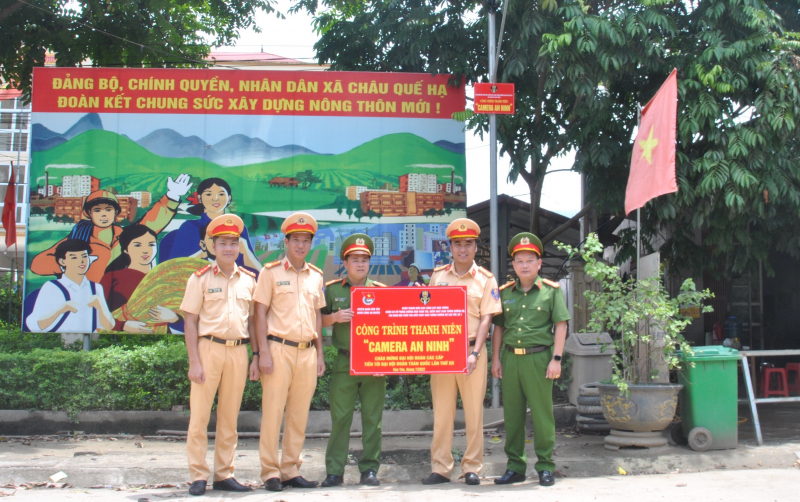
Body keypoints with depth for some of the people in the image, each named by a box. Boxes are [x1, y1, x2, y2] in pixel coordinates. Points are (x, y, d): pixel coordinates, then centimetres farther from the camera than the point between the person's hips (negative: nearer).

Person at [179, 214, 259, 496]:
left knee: (229, 418, 8)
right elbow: (190, 322, -2)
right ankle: (198, 476, 5)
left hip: (238, 351, 3)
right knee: (199, 416, -2)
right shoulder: (201, 279, 1)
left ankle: (224, 475, 16)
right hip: (209, 348, -3)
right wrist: (194, 362, -9)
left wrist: (256, 357, 8)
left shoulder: (248, 280, 11)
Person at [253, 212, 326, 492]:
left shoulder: (316, 276, 14)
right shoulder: (271, 272, 0)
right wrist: (264, 352, -11)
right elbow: (260, 313, -3)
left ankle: (290, 471, 15)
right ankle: (270, 473, 5)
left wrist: (319, 354, 12)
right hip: (279, 349, -5)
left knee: (299, 415, 7)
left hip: (307, 351, 5)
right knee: (273, 411, -3)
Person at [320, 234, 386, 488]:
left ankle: (369, 469, 13)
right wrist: (335, 317, -10)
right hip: (344, 362, 0)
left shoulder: (380, 290, 8)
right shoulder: (332, 289, 8)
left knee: (372, 418, 4)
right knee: (340, 417, -1)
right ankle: (334, 471, 7)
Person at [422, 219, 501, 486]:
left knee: (474, 411, 3)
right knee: (442, 411, 4)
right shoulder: (438, 276, 8)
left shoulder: (486, 279, 2)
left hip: (472, 350, -2)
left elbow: (486, 319, -3)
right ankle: (441, 468, 10)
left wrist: (475, 353, -11)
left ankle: (472, 467, 11)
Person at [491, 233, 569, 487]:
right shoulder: (505, 292, 11)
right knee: (512, 415, 8)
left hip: (539, 357, -3)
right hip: (510, 357, 4)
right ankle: (515, 466, 18)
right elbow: (498, 327, 14)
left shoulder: (551, 290, 2)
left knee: (542, 414, 0)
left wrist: (556, 359, -8)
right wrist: (495, 358, 7)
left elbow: (561, 325, -1)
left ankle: (545, 466, 11)